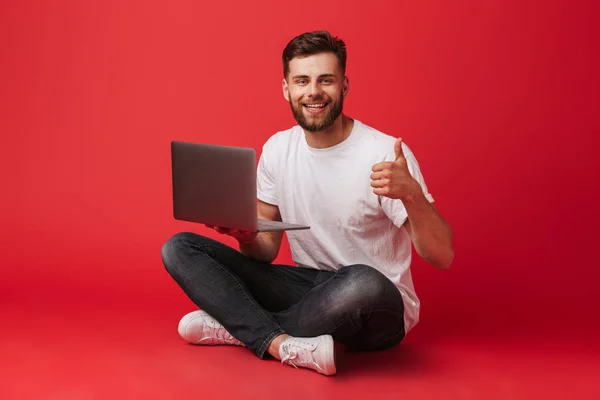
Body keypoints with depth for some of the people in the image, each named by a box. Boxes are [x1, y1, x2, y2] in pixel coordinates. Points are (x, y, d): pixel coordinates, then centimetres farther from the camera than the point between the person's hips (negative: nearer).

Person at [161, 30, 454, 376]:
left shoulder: (385, 153, -15)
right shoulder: (277, 149, 1)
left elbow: (442, 257, -18)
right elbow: (266, 251, 6)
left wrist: (411, 193, -37)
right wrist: (245, 235, -18)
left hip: (376, 309, -4)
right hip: (307, 286, 5)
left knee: (363, 283, -42)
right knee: (179, 248, -5)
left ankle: (239, 327, -16)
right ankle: (282, 344, -25)